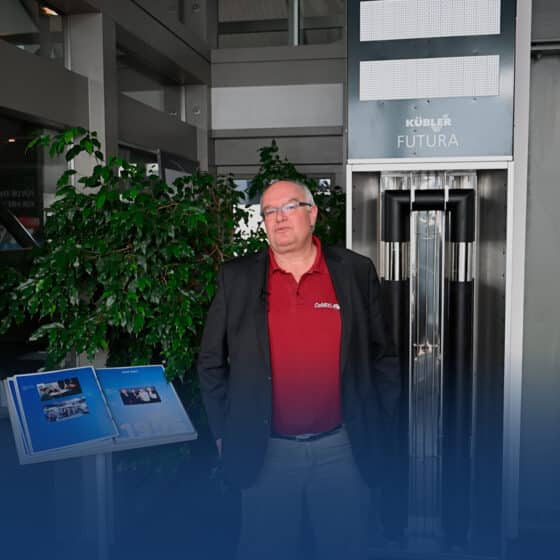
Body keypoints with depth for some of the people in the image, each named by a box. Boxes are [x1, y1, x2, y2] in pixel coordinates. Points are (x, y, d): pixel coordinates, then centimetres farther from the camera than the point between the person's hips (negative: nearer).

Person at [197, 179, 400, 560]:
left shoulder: (357, 272, 0)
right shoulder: (237, 278, 0)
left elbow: (382, 358, 5)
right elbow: (211, 362, 5)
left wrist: (377, 429, 3)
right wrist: (224, 434, 2)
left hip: (343, 448, 1)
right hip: (263, 453, 0)